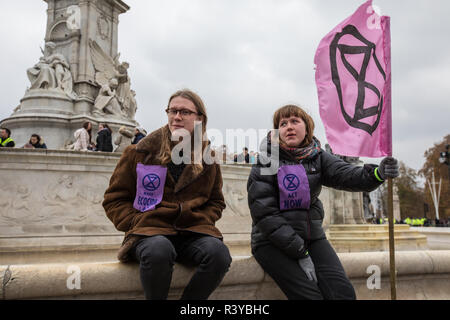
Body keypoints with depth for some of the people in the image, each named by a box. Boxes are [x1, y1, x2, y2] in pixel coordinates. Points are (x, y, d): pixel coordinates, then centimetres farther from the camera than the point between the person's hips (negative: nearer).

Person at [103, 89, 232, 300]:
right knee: (158, 251, -38)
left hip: (193, 232, 3)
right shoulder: (141, 152, 8)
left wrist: (200, 219, 3)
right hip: (150, 231, -2)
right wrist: (136, 223, -5)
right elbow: (115, 199, 11)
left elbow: (216, 202, 23)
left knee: (219, 253, -30)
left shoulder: (208, 158, 13)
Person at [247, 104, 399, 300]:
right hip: (273, 242, -4)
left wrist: (378, 173, -33)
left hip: (312, 236, 4)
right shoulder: (267, 161, -7)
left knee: (344, 292, -14)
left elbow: (347, 175, -11)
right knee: (310, 295, -20)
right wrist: (301, 253, -17)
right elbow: (264, 212, -13)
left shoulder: (317, 157, 6)